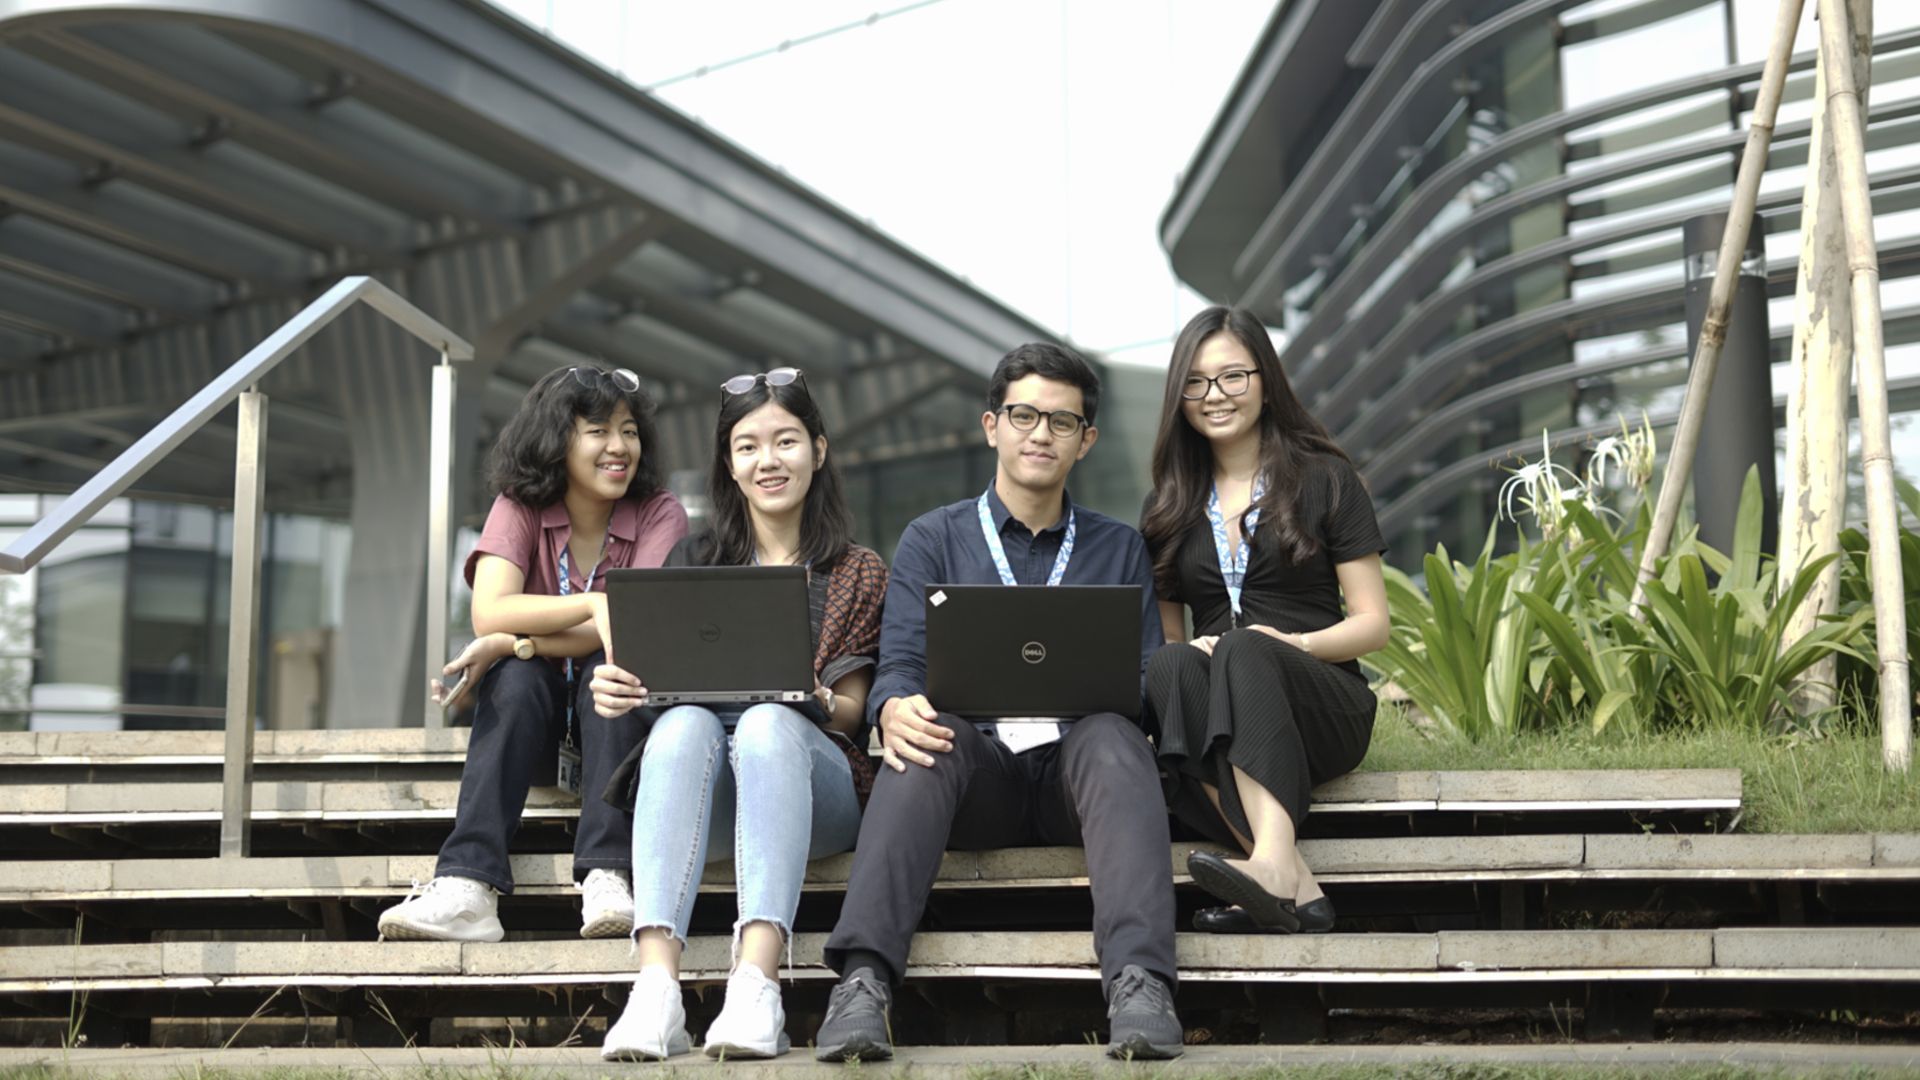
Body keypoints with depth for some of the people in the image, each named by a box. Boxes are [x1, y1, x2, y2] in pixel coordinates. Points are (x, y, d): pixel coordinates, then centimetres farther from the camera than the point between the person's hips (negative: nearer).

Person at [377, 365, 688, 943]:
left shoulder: (660, 513, -9)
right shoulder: (520, 507, -6)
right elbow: (490, 612, -22)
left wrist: (514, 641, -28)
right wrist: (592, 604, -35)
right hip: (532, 708, 1)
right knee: (515, 678, -31)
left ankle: (606, 877, -40)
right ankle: (468, 888, -41)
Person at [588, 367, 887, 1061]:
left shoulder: (857, 574, 17)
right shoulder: (694, 560, 21)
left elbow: (851, 711, 8)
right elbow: (657, 680, 12)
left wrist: (815, 699, -17)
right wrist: (617, 693, -12)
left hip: (814, 783, -1)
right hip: (708, 794, 1)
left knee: (767, 725, -35)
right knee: (684, 723, -34)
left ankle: (755, 986, -51)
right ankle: (655, 989, -50)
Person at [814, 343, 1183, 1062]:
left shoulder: (1118, 549, 20)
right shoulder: (933, 540, 17)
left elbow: (1144, 682, 12)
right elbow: (900, 666, 4)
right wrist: (895, 708, -22)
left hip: (1076, 767, 1)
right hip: (975, 768, -1)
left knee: (1111, 736, -33)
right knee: (928, 735, -34)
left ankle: (1139, 983, -48)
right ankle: (863, 981, -46)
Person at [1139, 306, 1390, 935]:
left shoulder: (1325, 479, 9)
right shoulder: (1168, 506, 18)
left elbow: (1373, 624, 5)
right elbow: (1162, 633, 19)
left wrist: (1293, 642, -14)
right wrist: (1189, 648, -6)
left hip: (1324, 710, -2)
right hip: (1217, 725, 2)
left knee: (1243, 651, -35)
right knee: (1172, 666, -33)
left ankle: (1272, 863, -58)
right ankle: (1295, 885, -45)